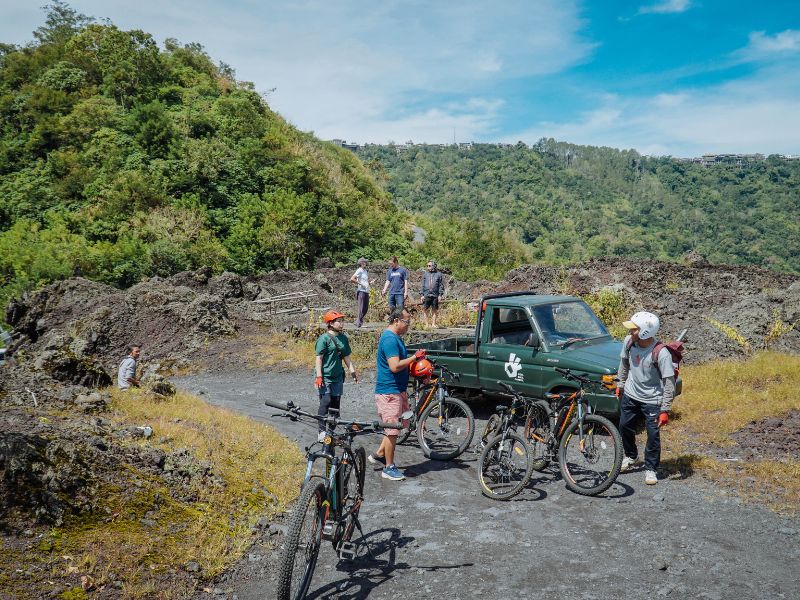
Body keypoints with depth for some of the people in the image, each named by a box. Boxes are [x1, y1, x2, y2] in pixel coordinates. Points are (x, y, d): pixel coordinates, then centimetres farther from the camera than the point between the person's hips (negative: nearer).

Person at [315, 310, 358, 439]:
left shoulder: (343, 338, 10)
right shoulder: (324, 338, -10)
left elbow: (346, 357, 16)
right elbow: (319, 358, -11)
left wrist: (352, 372, 10)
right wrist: (319, 376, -16)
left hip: (338, 376, 6)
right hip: (325, 377, -6)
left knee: (336, 403, 7)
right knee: (326, 402, -9)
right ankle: (322, 431, -3)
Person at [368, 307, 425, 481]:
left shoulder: (395, 337, 14)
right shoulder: (390, 339, -20)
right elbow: (395, 366, -28)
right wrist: (415, 357, -18)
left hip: (398, 389, 10)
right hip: (389, 391, -10)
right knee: (393, 429, -2)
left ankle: (379, 454, 28)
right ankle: (389, 468, 9)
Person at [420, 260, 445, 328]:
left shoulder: (438, 274, 4)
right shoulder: (425, 274, 9)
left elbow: (441, 285, 5)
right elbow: (422, 285, 10)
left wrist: (440, 295, -2)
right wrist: (422, 295, 4)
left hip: (435, 296, -1)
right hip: (426, 295, 1)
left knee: (434, 310, 5)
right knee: (425, 310, -3)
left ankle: (433, 324, 12)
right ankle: (426, 324, 4)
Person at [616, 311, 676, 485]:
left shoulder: (661, 354, -27)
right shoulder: (629, 341, -13)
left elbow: (669, 383, -22)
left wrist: (665, 410, -22)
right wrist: (620, 385, 14)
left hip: (652, 400, -5)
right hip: (630, 394, 5)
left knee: (653, 435, 2)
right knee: (625, 426, 16)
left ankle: (650, 469, 20)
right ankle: (630, 456, 41)